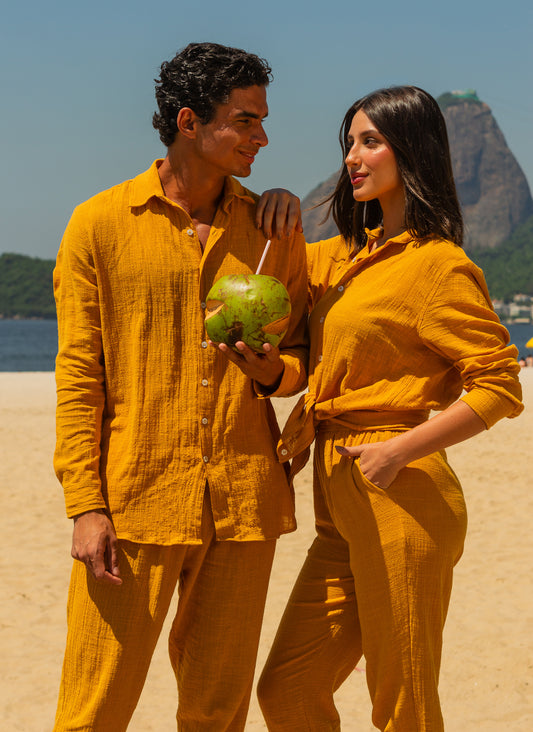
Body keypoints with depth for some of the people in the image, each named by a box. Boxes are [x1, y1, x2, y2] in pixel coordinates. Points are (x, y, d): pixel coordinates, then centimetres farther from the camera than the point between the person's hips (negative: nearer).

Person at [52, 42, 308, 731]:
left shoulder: (274, 229, 10)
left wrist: (274, 371, -5)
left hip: (245, 500, 3)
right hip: (135, 500, -3)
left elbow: (302, 348, 19)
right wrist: (85, 506, -8)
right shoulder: (100, 224, 0)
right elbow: (78, 375, -2)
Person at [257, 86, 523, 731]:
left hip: (400, 505, -8)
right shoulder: (345, 255, 15)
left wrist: (401, 449, -19)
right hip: (343, 511, 8)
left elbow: (500, 386, -13)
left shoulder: (438, 264, -10)